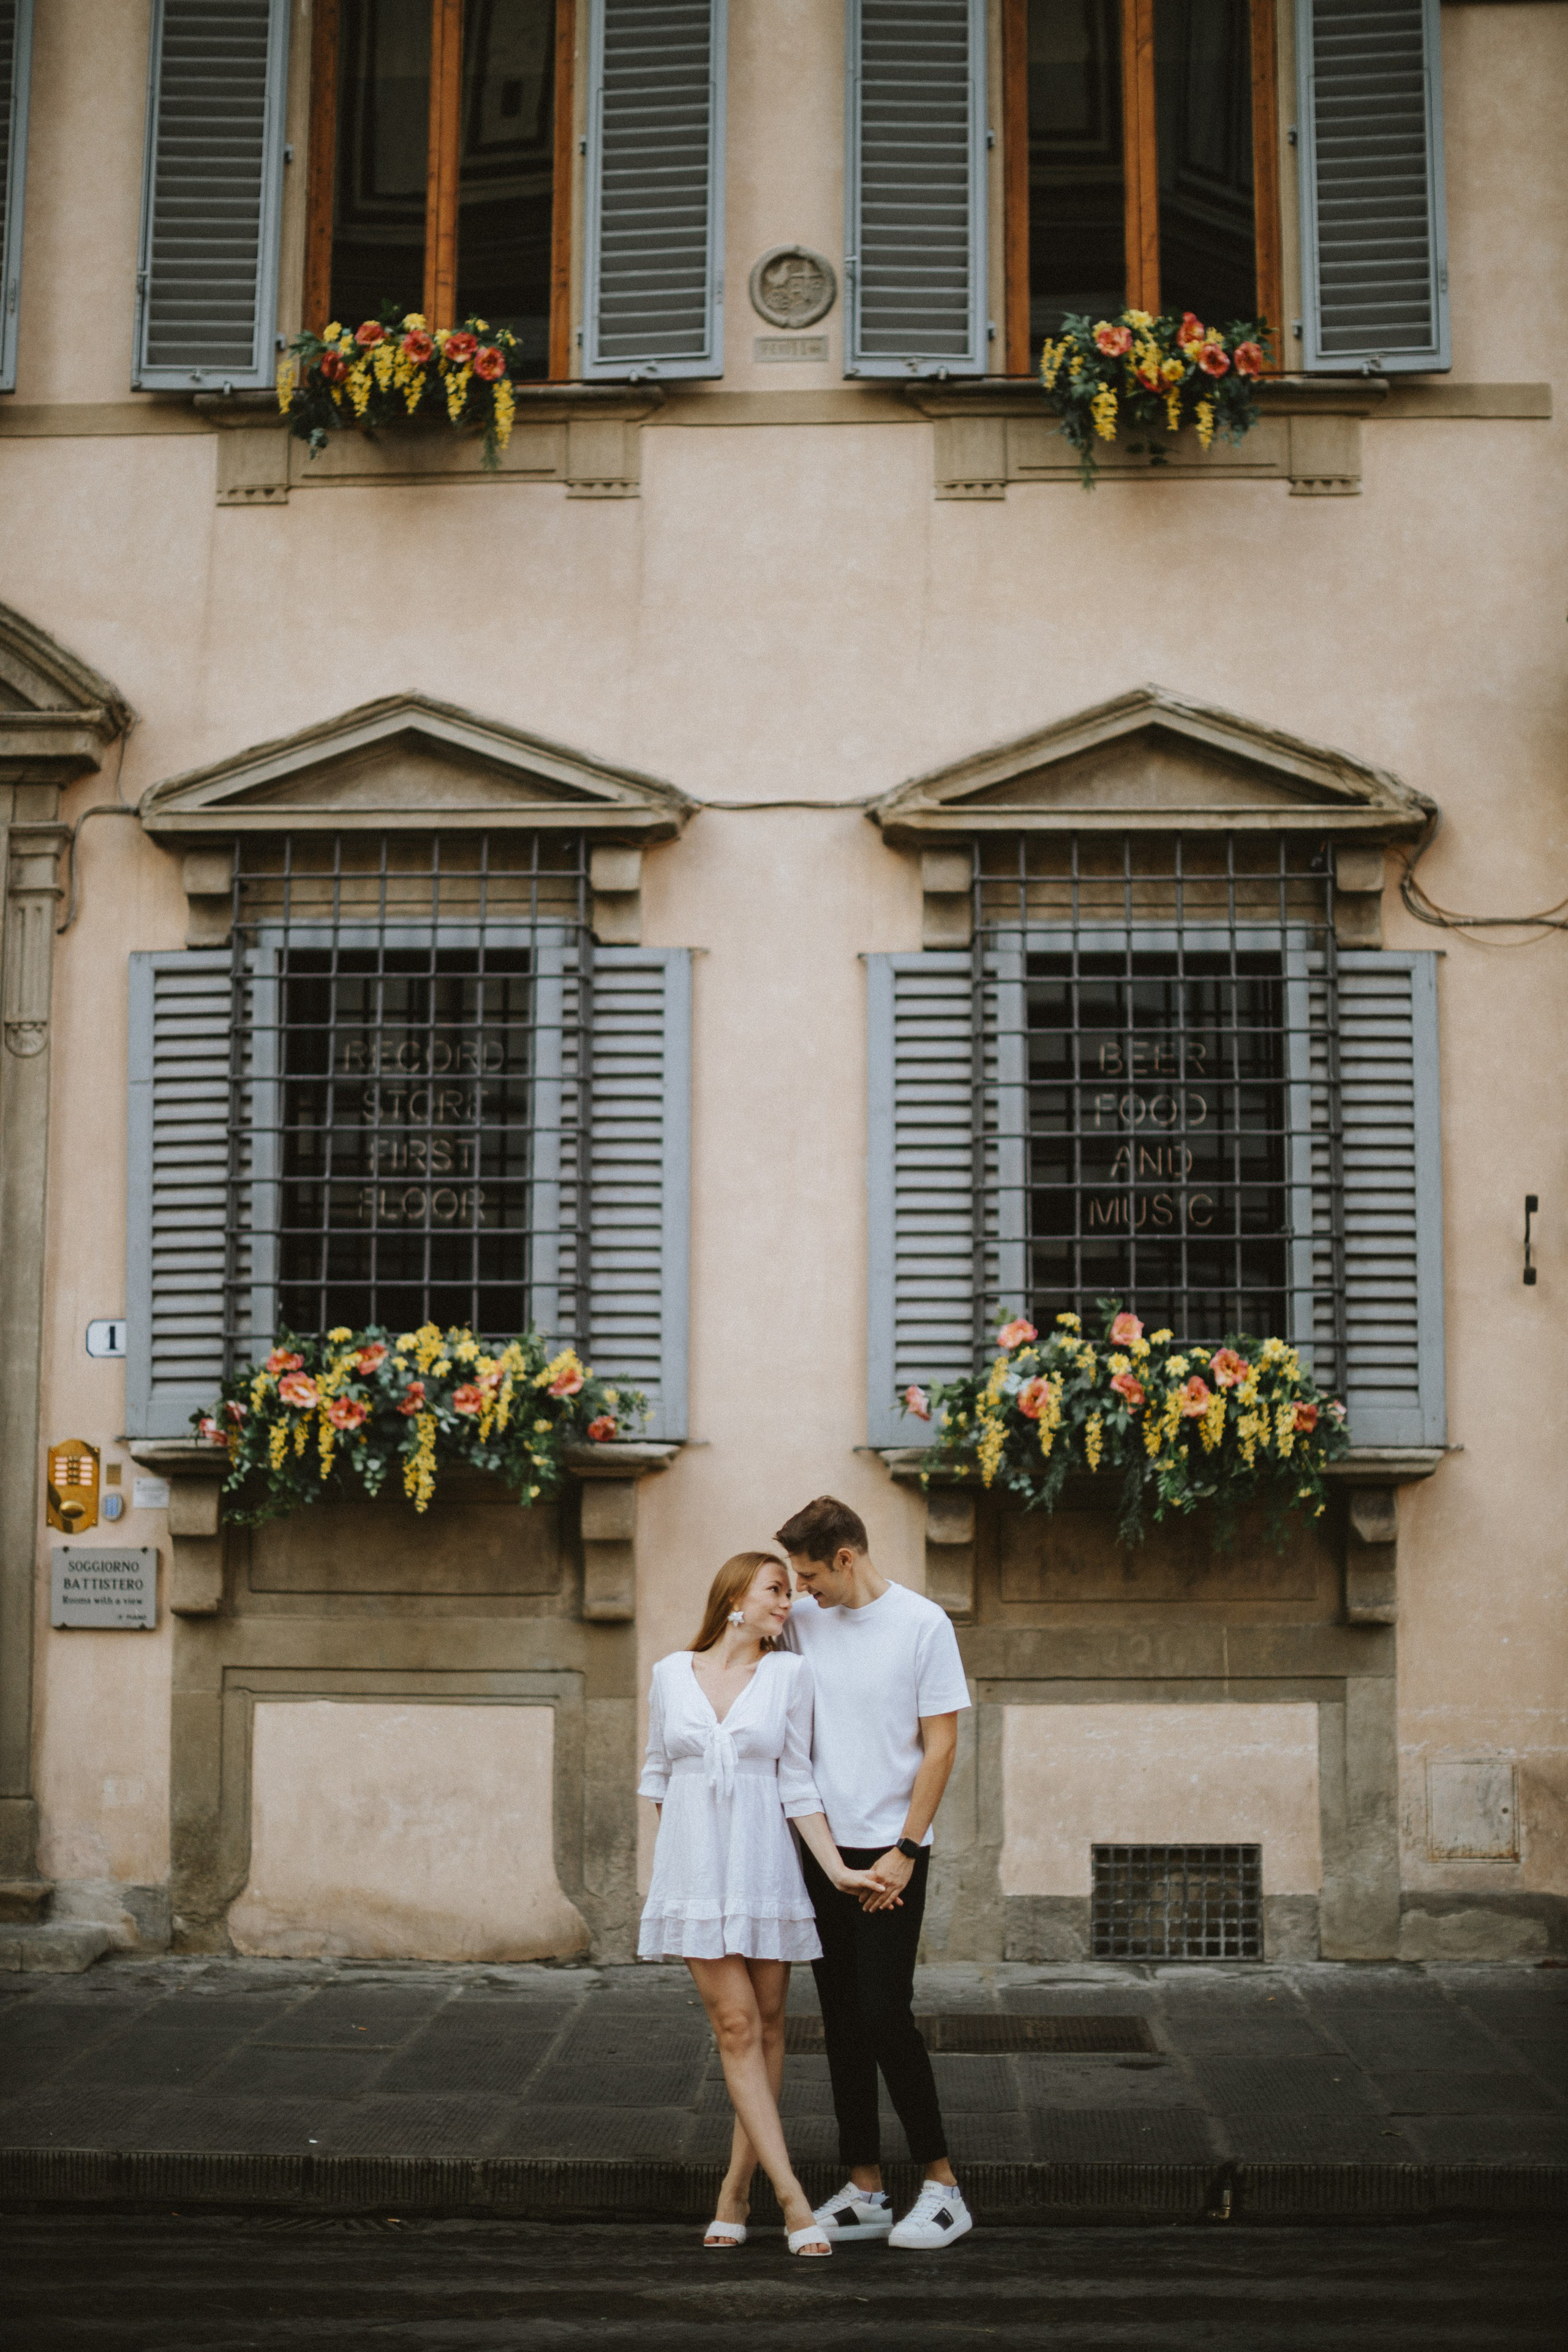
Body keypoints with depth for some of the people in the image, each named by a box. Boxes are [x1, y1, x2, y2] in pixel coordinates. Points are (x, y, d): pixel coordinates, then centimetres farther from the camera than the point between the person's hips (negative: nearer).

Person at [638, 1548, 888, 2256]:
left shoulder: (789, 1673, 2)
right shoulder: (672, 1673, 4)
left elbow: (797, 1783, 2)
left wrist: (836, 1868, -5)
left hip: (765, 1866, 1)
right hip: (695, 1867, -1)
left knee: (766, 2029, 3)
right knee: (736, 2027, -6)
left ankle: (736, 2188, 16)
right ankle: (793, 2201, -6)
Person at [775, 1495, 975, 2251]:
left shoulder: (922, 1623, -7)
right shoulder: (802, 1621, 6)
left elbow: (940, 1746, -8)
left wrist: (904, 1852, -11)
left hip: (890, 1853, -5)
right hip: (821, 1848, 5)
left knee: (885, 2016, -9)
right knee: (842, 2024, 9)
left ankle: (942, 2188, 5)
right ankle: (864, 2191, 18)